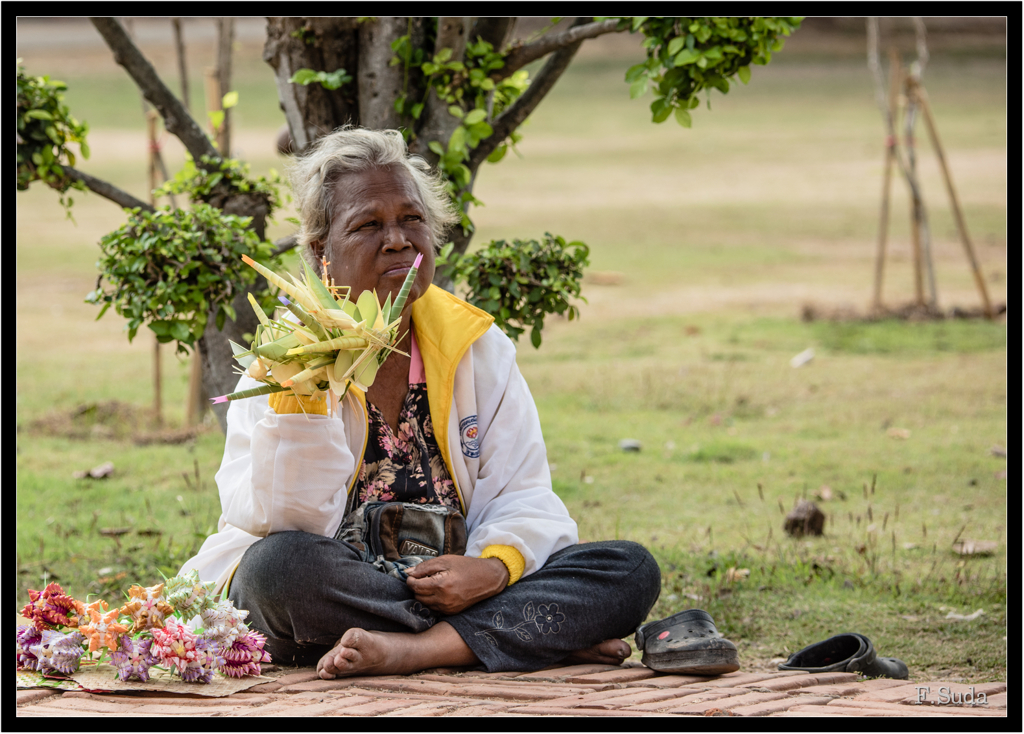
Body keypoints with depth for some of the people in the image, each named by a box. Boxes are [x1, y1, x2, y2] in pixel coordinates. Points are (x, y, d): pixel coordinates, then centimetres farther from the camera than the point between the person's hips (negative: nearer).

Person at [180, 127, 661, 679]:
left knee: (631, 570, -15)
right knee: (280, 564, -38)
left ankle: (409, 648, -32)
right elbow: (285, 526, -15)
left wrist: (496, 566, -19)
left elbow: (522, 500, 3)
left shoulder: (478, 347, 8)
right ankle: (547, 633, -28)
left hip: (451, 585, 3)